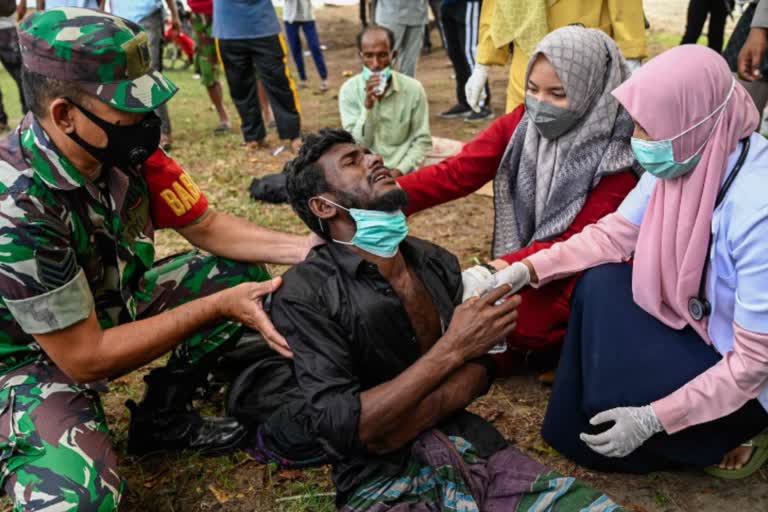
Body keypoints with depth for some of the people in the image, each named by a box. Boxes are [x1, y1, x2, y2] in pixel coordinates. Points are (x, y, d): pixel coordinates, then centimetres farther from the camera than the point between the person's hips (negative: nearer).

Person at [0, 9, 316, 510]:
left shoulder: (124, 149, -15)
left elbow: (205, 225, -4)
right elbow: (85, 358, -28)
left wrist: (304, 247, -19)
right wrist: (217, 306, -28)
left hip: (113, 305, 7)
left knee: (244, 272, -5)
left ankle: (162, 415, 9)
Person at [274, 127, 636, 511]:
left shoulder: (436, 261, 7)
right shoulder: (304, 294, -10)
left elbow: (479, 369, 7)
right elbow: (342, 426, -16)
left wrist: (412, 417, -12)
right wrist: (451, 348, -15)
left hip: (473, 448, 5)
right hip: (385, 481, -5)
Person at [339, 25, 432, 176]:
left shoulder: (413, 89, -3)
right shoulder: (349, 90, -3)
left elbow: (422, 140, 1)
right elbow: (357, 144, -7)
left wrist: (400, 170, -11)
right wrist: (367, 106, -19)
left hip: (403, 172, 0)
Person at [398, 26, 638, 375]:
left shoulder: (614, 154, -18)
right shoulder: (520, 123, -6)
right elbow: (455, 172, -15)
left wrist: (494, 270, -35)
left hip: (572, 275, -4)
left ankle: (556, 345, 4)